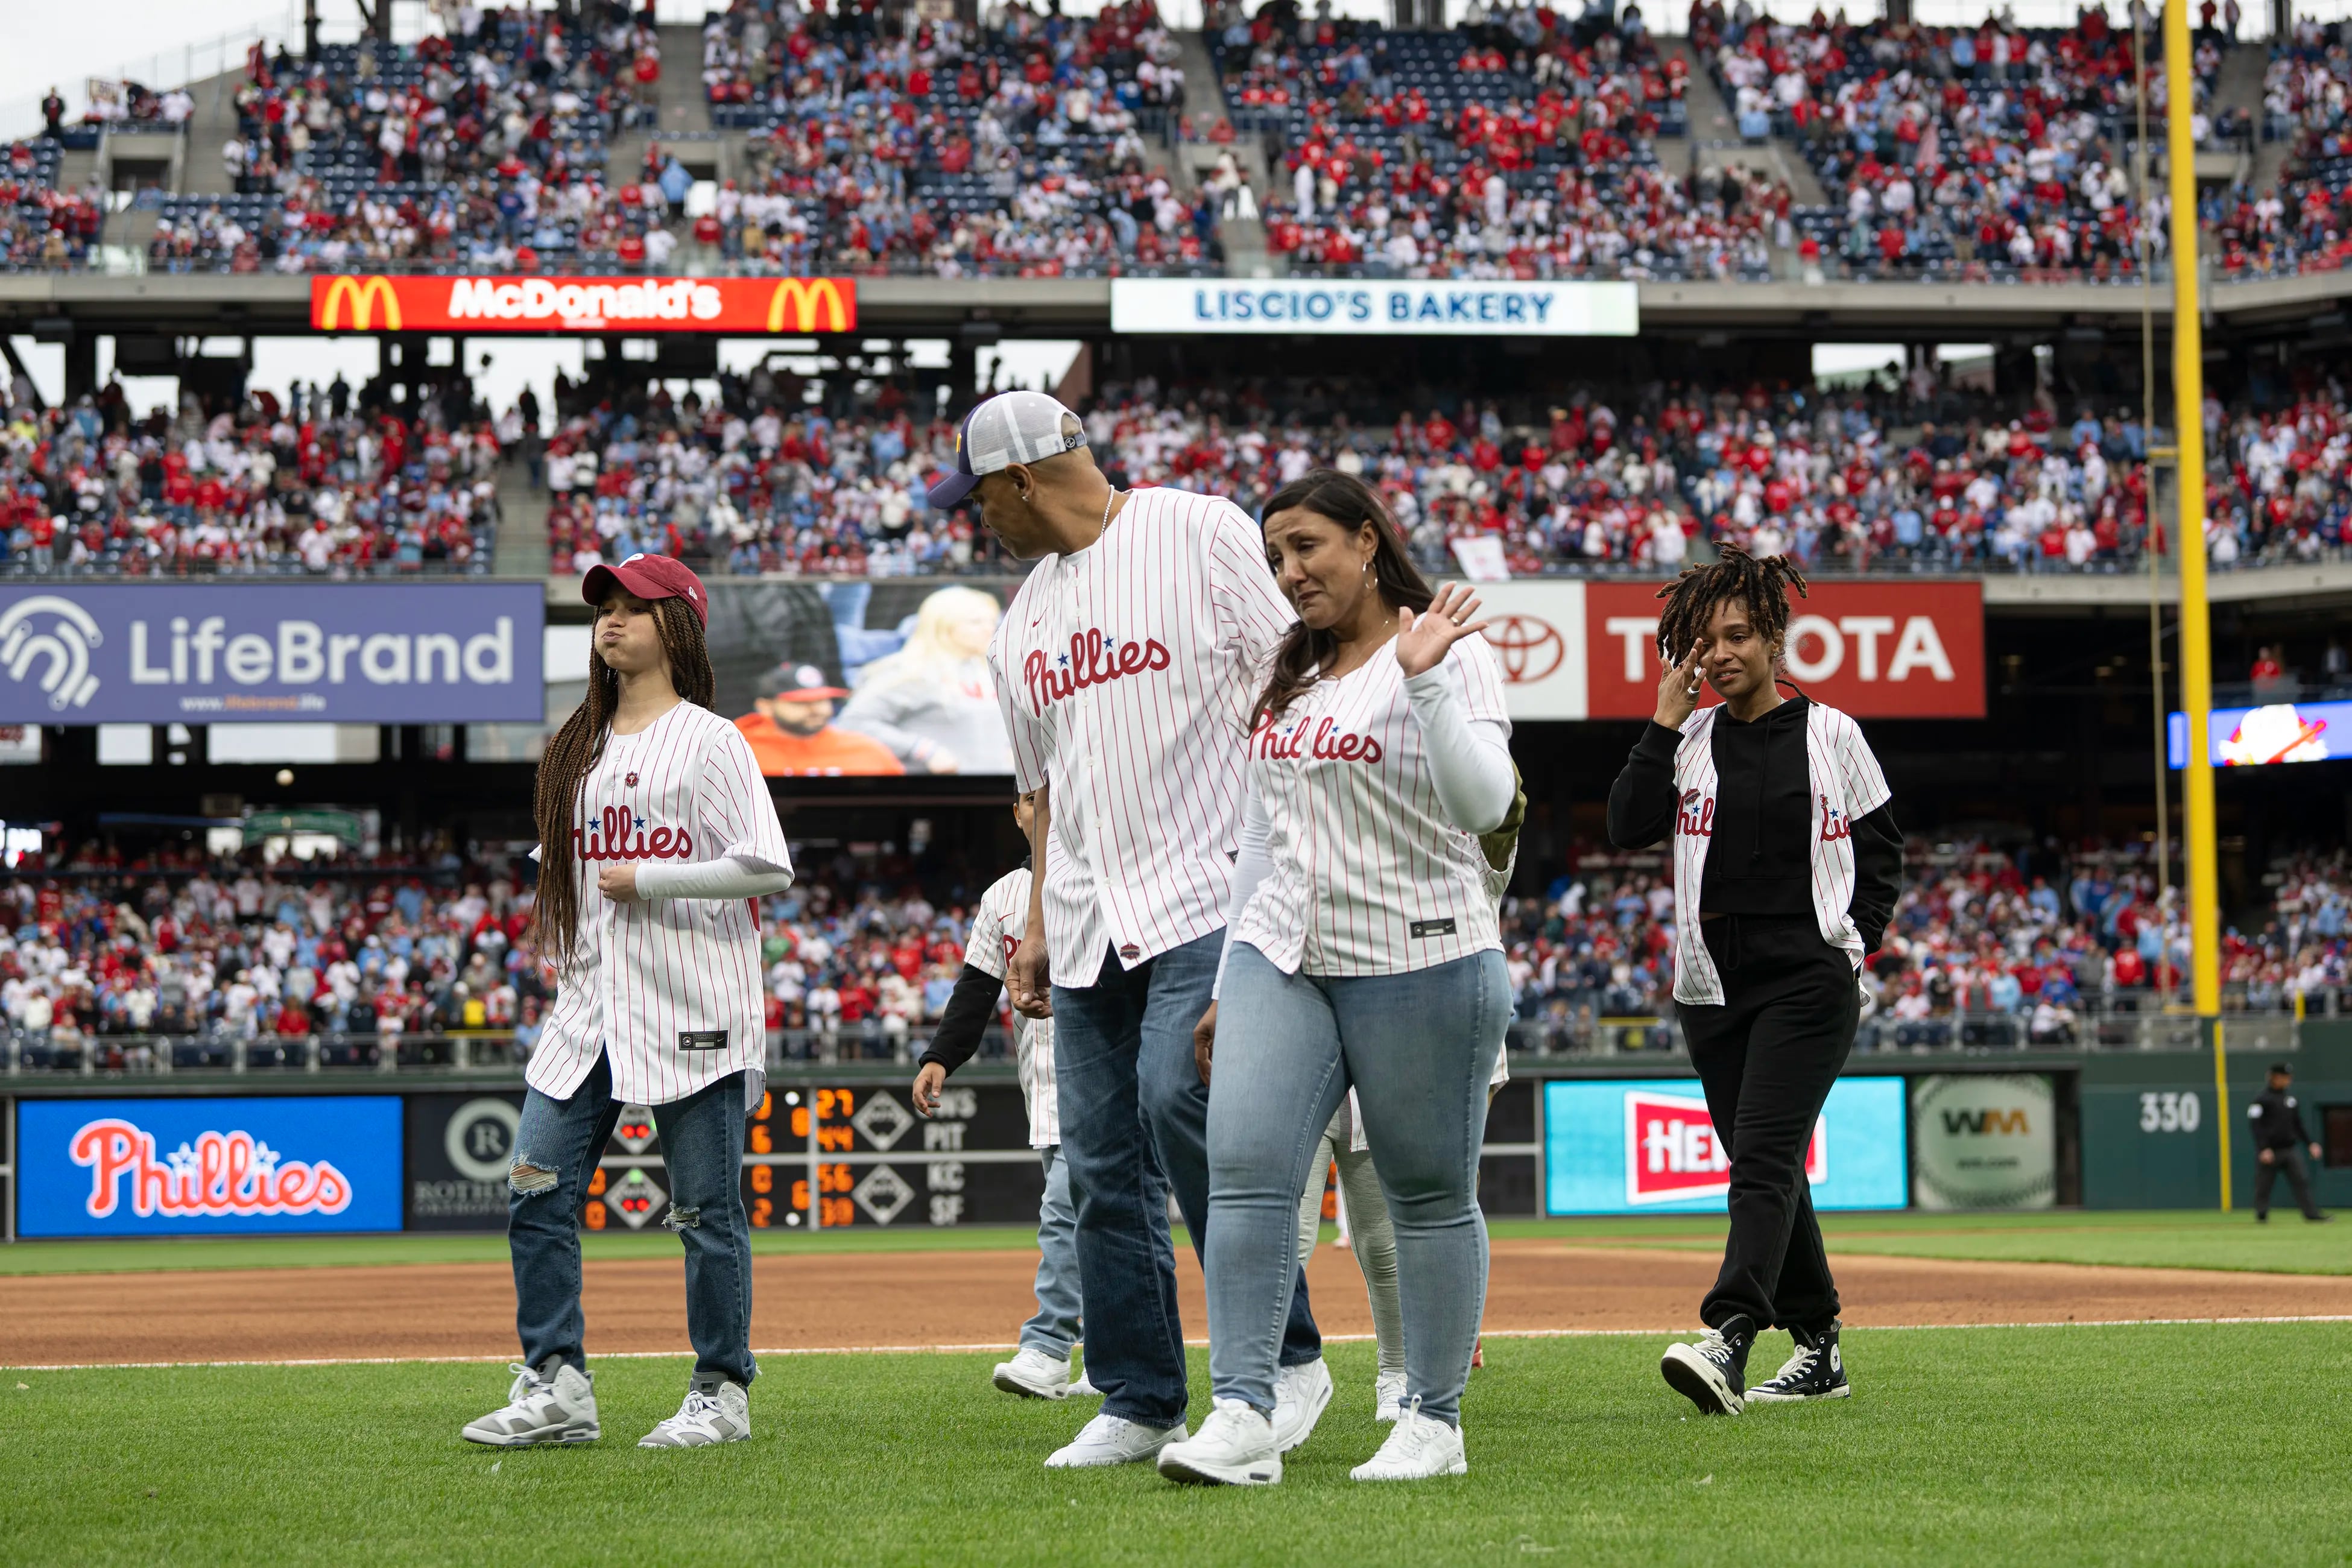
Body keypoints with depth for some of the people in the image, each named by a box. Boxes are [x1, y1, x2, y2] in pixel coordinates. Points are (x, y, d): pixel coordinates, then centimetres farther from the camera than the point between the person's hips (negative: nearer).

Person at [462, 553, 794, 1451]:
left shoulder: (709, 740, -5)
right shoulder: (575, 747, 17)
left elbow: (770, 869, -13)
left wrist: (644, 880, -13)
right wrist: (557, 922, 12)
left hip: (691, 1007, -7)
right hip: (590, 1007, 7)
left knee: (706, 1209, -1)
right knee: (536, 1193, -2)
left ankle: (723, 1394, 8)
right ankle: (556, 1389, 3)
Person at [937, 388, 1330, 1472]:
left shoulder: (1199, 535, -2)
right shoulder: (1023, 620, 19)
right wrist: (1037, 929, 14)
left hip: (1208, 894, -7)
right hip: (1090, 926, 7)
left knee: (1180, 1100, -23)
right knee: (1103, 1159, 4)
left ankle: (1287, 1359, -11)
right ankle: (1139, 1404, 11)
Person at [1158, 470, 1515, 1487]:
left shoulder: (1449, 656, -5)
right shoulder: (1287, 672, 16)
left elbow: (1482, 806, -19)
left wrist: (1423, 681, -27)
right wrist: (1231, 982, 18)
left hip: (1419, 964, -6)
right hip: (1280, 957, 6)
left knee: (1430, 1194, 2)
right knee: (1244, 1166, -10)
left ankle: (1435, 1423, 12)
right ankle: (1243, 1417, -13)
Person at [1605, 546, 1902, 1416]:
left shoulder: (1830, 733, 3)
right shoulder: (1688, 739, 9)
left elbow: (1882, 846, 10)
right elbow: (1629, 827, -5)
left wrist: (1859, 939, -2)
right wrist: (1666, 720, -6)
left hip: (1811, 980, -4)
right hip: (1715, 986, 4)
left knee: (1765, 1156, -17)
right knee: (1762, 1166, 8)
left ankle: (1727, 1342, -31)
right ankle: (1818, 1348, 19)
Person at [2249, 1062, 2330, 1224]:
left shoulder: (2292, 1099, 14)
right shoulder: (2262, 1099, -6)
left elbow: (2298, 1126, 20)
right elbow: (2256, 1126, -12)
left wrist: (2311, 1143, 10)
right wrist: (2264, 1149, -21)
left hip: (2291, 1149, 5)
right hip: (2270, 1152, -5)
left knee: (2302, 1181, -6)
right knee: (2263, 1185, 0)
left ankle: (2312, 1215, -9)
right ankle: (2261, 1215, 12)